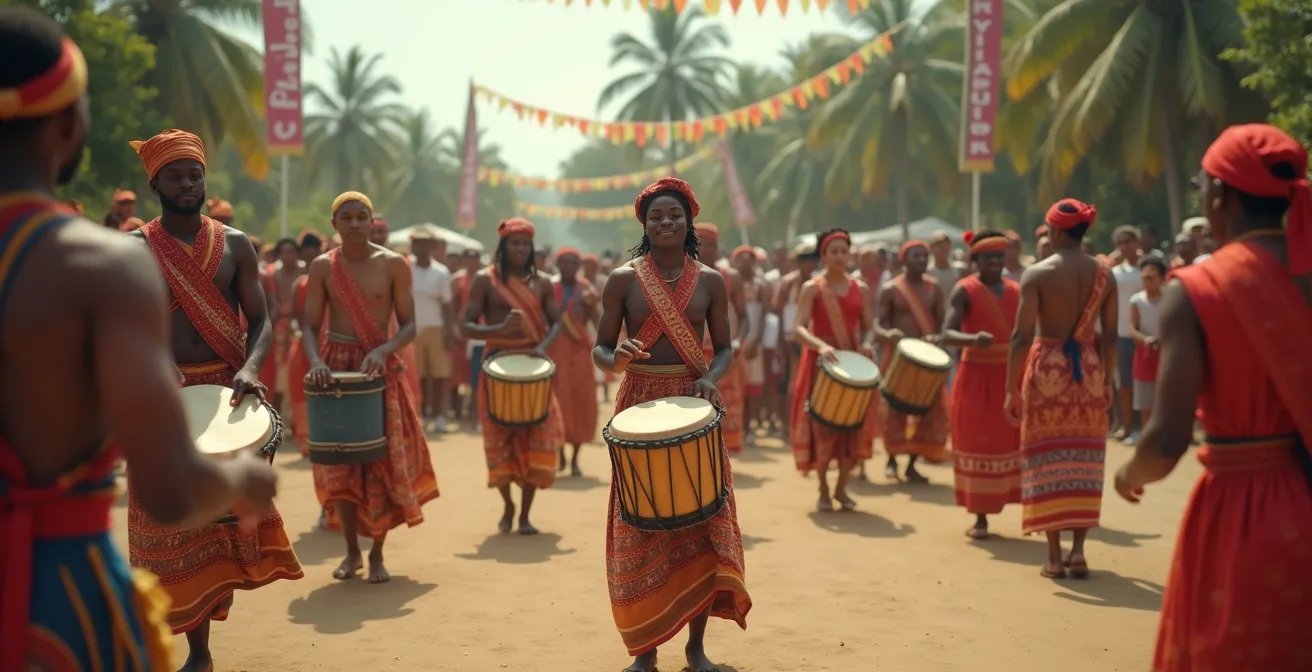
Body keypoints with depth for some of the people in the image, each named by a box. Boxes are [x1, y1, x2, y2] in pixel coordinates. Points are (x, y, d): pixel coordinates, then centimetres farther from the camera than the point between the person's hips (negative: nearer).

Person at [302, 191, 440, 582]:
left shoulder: (393, 264, -3)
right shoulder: (323, 267, 1)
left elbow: (408, 325, -5)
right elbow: (309, 325, -1)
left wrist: (382, 351, -23)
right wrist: (315, 360, -21)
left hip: (379, 369, -1)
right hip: (335, 368, 1)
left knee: (382, 461, -1)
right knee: (339, 462, 3)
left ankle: (377, 554, 12)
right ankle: (351, 551, 18)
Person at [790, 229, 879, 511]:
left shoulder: (861, 288, 9)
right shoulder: (812, 287, -4)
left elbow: (868, 327, 10)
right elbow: (799, 329, -13)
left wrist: (867, 343, -13)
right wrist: (821, 346, -31)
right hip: (821, 364, -4)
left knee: (854, 425, 3)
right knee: (822, 426, -3)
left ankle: (841, 488, 17)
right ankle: (823, 490, 11)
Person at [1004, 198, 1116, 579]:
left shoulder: (1037, 274, -9)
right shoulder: (1104, 274, 2)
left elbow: (1022, 336, -13)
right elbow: (1110, 336, 3)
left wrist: (1011, 388, -8)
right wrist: (1108, 380, 13)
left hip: (1047, 369, -3)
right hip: (1089, 370, 3)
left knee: (1047, 457, 4)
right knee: (1083, 460, 10)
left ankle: (1054, 555, 4)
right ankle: (1078, 550, 8)